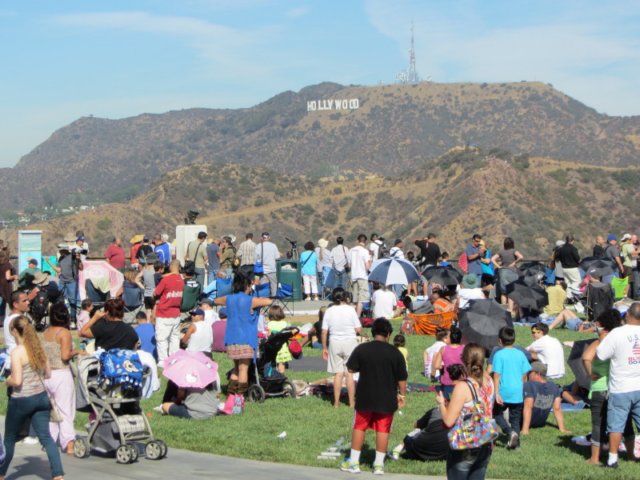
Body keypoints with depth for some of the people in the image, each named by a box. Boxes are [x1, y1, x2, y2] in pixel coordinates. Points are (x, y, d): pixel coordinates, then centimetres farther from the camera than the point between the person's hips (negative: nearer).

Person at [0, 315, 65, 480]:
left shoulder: (17, 352, -16)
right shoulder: (38, 348, 3)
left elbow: (17, 381, -21)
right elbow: (47, 374, 10)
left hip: (21, 400, -5)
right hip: (41, 397, 6)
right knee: (45, 437, 3)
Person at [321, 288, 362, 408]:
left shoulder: (329, 311, 0)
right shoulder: (350, 309, -7)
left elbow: (324, 332, 0)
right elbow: (358, 330, -8)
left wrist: (324, 347, 8)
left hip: (335, 343, 2)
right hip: (350, 342, -2)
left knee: (338, 373, 7)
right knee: (350, 373, 4)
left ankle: (336, 402, 8)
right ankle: (352, 402, 7)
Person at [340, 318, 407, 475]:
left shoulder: (361, 349, -7)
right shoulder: (395, 353, -6)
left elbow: (351, 369, -1)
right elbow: (402, 378, -3)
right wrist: (402, 395, 10)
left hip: (365, 398, 0)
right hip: (387, 399, 0)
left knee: (359, 427, 12)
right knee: (383, 430, 7)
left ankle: (353, 462, 13)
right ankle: (379, 464, 10)